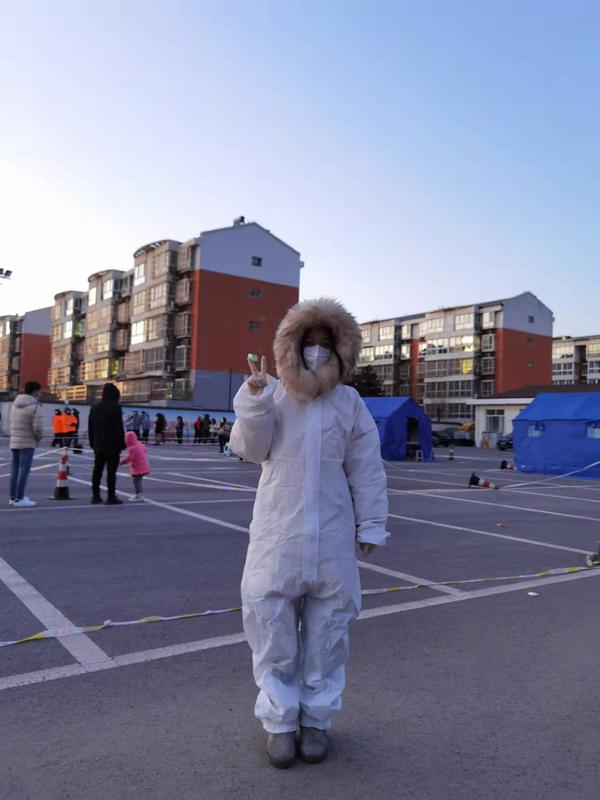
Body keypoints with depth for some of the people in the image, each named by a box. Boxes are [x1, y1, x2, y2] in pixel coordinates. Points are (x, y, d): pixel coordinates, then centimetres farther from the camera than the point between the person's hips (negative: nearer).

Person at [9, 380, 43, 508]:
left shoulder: (16, 404, 10)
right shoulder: (35, 406, -13)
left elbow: (14, 424, 12)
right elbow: (37, 427, -22)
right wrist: (39, 437, -1)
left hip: (14, 441, 8)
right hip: (27, 443, -8)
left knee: (15, 469, 14)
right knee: (24, 470, -5)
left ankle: (12, 496, 21)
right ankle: (19, 499, -6)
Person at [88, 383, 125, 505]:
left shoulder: (95, 407, 11)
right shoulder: (115, 407, -12)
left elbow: (90, 427, 16)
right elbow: (119, 428, -14)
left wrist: (92, 443, 21)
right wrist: (122, 443, -7)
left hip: (98, 445, 7)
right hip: (112, 445, -7)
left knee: (97, 471, 11)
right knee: (111, 472, -4)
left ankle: (96, 496, 13)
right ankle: (111, 497, -3)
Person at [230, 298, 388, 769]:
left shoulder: (349, 402, 3)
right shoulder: (273, 396, 3)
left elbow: (366, 469, 4)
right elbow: (250, 449, -4)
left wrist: (371, 525, 2)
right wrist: (255, 399, -17)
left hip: (332, 538, 1)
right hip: (278, 535, 0)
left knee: (326, 632, 10)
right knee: (273, 626, 4)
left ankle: (316, 719, 28)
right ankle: (280, 720, 22)